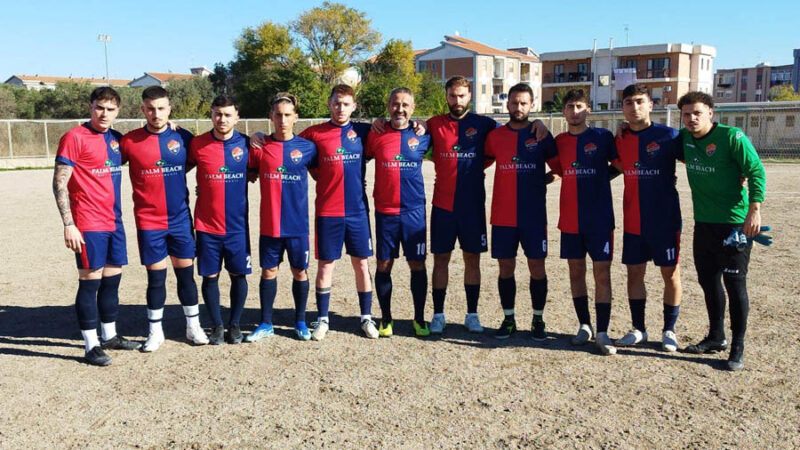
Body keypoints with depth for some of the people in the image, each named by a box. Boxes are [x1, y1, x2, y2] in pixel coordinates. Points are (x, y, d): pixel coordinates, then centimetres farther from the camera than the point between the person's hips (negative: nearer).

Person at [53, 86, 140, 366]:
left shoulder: (116, 139, 11)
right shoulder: (75, 138, -8)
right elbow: (59, 183, -12)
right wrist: (68, 224, -17)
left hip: (113, 222, 7)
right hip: (88, 226, -7)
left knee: (112, 279, 13)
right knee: (90, 281, -1)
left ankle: (110, 336, 27)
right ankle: (92, 346, 8)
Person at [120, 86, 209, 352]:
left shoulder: (183, 138, 1)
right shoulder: (130, 142, -4)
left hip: (181, 218, 1)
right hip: (149, 221, -1)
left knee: (186, 273, 8)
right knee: (155, 277, 4)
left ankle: (193, 326, 22)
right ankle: (155, 332, 19)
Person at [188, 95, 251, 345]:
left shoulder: (246, 144, -1)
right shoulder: (197, 144, -2)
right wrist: (204, 188, 1)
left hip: (237, 224, 0)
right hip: (207, 224, 0)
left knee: (238, 275, 6)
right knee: (210, 276, 6)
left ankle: (235, 325, 23)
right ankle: (217, 326, 22)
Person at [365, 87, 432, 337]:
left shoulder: (422, 135, 3)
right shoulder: (376, 135, 0)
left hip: (414, 210, 1)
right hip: (385, 211, 0)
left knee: (417, 264, 4)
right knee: (384, 264, 5)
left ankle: (419, 319, 17)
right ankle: (386, 318, 20)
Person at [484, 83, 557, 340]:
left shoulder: (541, 135, 2)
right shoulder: (495, 136, 5)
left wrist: (541, 180, -4)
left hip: (534, 215, -1)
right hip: (502, 216, 1)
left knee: (537, 267, 3)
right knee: (505, 267, 6)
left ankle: (538, 320, 17)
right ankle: (508, 319, 19)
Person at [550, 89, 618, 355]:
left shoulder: (603, 137, -2)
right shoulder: (558, 142, 7)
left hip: (600, 218, -3)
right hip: (570, 220, 3)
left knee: (602, 273, -2)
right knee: (575, 271, 9)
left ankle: (602, 333, 3)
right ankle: (584, 326, 23)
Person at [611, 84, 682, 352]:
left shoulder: (668, 136, -8)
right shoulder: (619, 139, 4)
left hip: (664, 219, -4)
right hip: (633, 220, 4)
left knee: (670, 272, 6)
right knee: (634, 272, 9)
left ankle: (669, 331, 20)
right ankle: (638, 329, 23)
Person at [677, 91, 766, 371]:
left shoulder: (732, 137, -12)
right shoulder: (684, 138, 6)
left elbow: (756, 172, -13)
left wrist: (754, 210, -19)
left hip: (734, 222, -7)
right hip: (703, 222, 7)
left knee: (735, 284, -1)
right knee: (708, 281, 15)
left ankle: (737, 348, 9)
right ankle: (716, 337, 31)